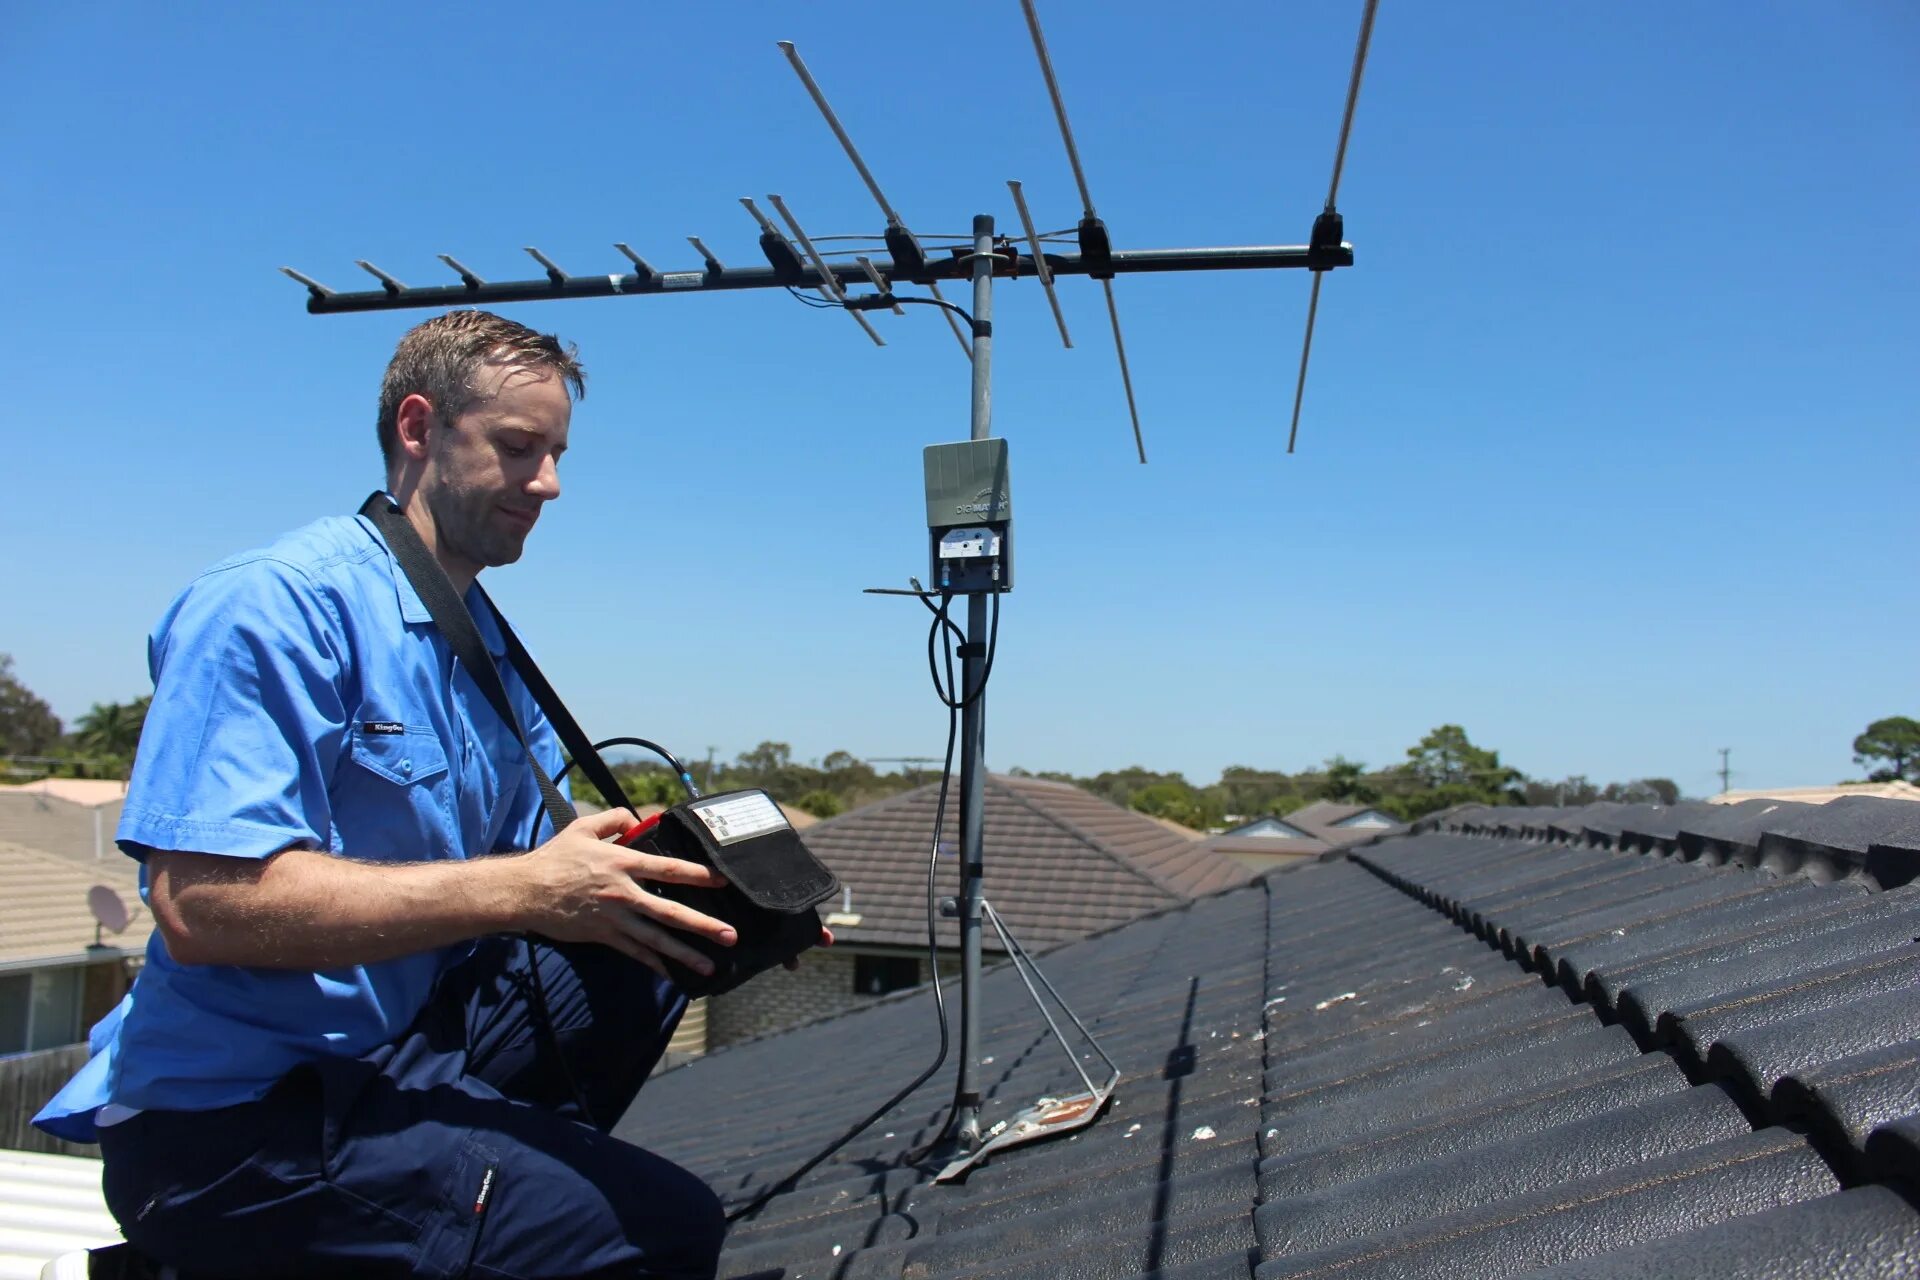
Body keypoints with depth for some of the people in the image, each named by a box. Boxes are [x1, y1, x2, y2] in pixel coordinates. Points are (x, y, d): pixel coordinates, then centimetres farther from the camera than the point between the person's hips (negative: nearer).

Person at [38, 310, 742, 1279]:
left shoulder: (488, 645, 12)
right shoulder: (274, 604, -16)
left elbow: (521, 865, 10)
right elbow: (200, 903, -25)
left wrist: (675, 873, -9)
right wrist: (524, 890, -28)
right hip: (236, 1117, -9)